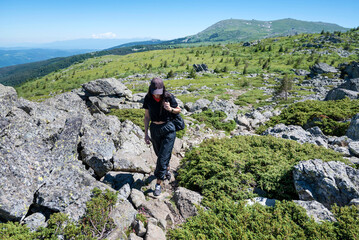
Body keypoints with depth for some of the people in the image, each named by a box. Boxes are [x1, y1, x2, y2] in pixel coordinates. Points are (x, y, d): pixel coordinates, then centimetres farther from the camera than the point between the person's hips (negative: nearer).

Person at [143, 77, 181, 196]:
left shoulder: (169, 97, -14)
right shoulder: (148, 99, -6)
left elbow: (179, 110, 0)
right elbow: (147, 116, 3)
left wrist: (170, 109, -22)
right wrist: (146, 134, 2)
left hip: (168, 129, -3)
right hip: (154, 129, 4)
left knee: (163, 156, -5)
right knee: (160, 154, 19)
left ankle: (158, 184, 8)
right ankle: (167, 169, 50)